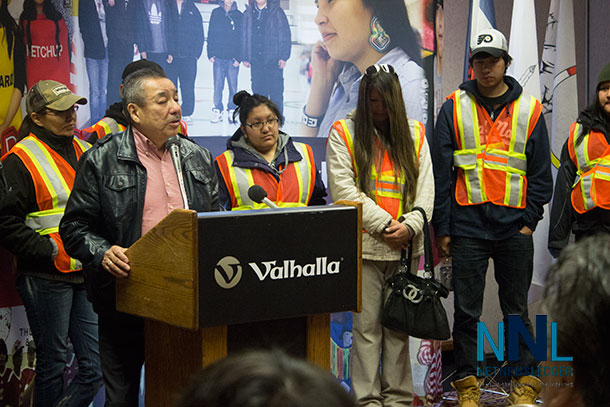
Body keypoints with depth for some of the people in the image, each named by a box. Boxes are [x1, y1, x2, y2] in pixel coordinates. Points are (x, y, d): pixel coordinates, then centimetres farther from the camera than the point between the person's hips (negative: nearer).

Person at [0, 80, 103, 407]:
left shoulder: (85, 151, 14)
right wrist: (52, 251, -16)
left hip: (89, 273, 6)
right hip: (47, 278, -6)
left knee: (98, 365, 2)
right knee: (53, 364, 2)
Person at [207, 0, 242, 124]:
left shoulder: (239, 15, 4)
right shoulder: (216, 13, 6)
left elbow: (242, 38, 3)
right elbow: (210, 34, 7)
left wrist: (239, 57, -5)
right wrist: (210, 53, -1)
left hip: (233, 58, -1)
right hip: (218, 57, 1)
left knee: (233, 87, 1)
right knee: (218, 86, 1)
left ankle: (232, 111, 12)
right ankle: (218, 111, 9)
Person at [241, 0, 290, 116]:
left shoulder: (276, 12, 1)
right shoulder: (248, 13, 11)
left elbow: (285, 35, -1)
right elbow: (244, 37, 15)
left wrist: (283, 57, -7)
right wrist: (245, 58, 9)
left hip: (274, 60, -3)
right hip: (256, 62, 3)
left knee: (276, 92, -4)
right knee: (258, 91, 6)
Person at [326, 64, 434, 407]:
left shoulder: (415, 133, 13)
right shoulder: (344, 132, 1)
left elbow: (425, 188, 8)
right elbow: (343, 188, -8)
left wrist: (409, 225, -9)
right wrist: (383, 225, -12)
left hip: (406, 247, 3)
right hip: (364, 246, -3)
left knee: (399, 325, 9)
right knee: (367, 326, -1)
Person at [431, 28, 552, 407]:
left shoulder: (529, 109, 6)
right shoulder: (454, 107, 4)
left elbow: (541, 172, 8)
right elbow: (441, 171, 2)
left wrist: (530, 220, -1)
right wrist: (441, 227, -2)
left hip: (514, 226, 0)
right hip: (467, 225, 0)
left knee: (517, 308, 8)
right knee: (466, 309, 4)